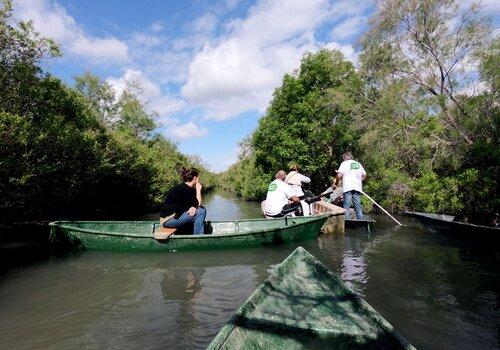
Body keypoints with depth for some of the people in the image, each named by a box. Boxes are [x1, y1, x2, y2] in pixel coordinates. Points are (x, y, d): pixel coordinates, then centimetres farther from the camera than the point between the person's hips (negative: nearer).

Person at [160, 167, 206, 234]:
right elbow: (198, 204, -13)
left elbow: (195, 204, 7)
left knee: (202, 210, 3)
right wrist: (198, 189, -5)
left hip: (175, 215, 9)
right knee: (200, 212, -16)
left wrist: (193, 208, -16)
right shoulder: (185, 189, -18)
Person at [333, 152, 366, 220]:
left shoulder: (344, 163, 2)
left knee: (346, 207, -4)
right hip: (358, 187, 5)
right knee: (358, 206, 7)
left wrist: (336, 184, 3)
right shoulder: (358, 164, 19)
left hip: (348, 187, -5)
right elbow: (364, 175, 22)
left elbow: (339, 175, -9)